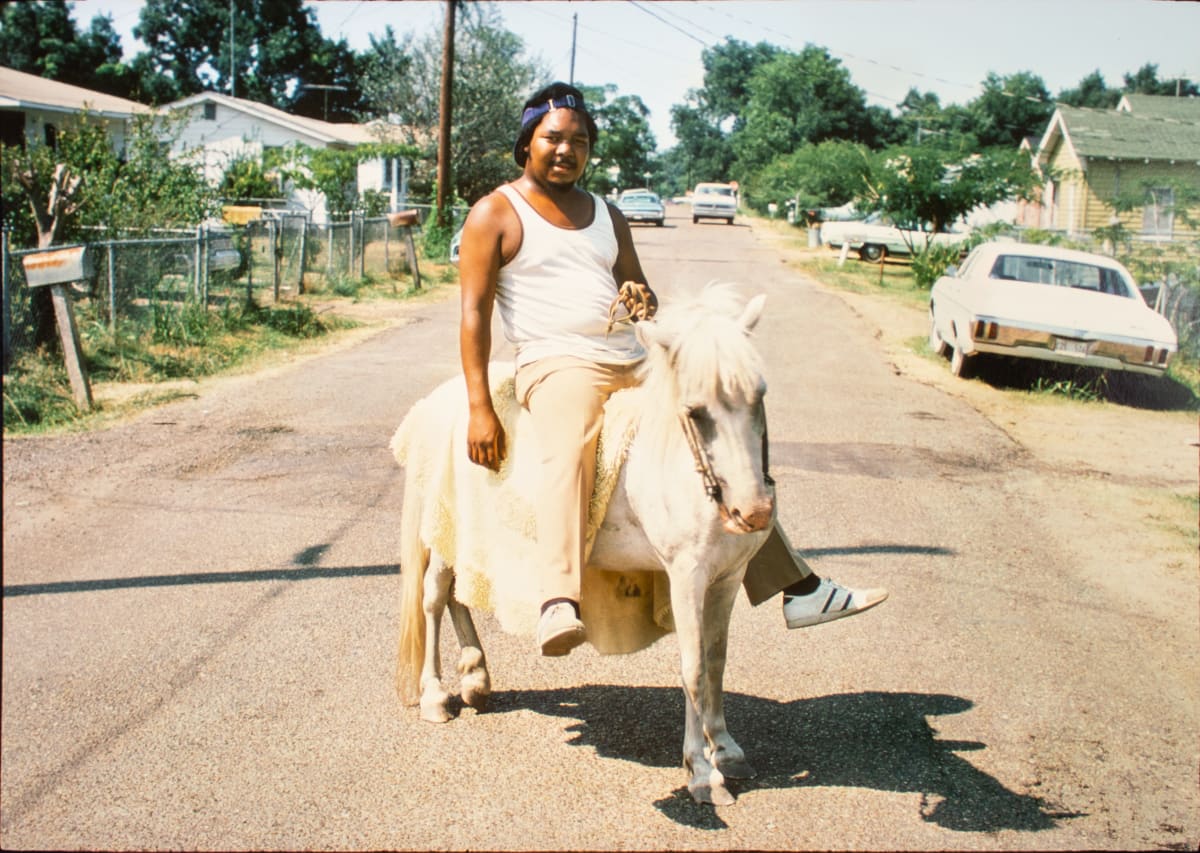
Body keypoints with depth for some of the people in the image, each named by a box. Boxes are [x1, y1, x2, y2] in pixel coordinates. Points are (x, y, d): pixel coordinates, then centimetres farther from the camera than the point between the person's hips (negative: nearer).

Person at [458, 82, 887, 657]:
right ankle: (559, 605, -55)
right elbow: (474, 313, -7)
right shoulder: (496, 214, 1)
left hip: (635, 363, 7)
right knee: (570, 447, -39)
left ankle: (799, 590, 13)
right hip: (557, 365, -7)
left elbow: (644, 296, 24)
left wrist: (642, 302, -4)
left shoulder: (606, 215, 20)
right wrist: (480, 409, -18)